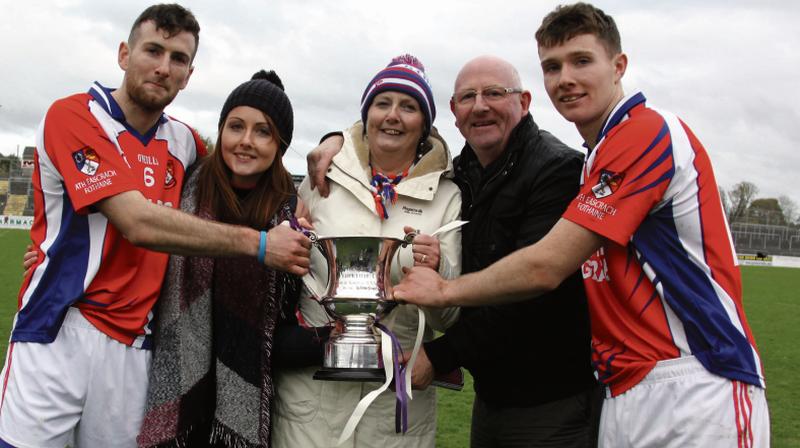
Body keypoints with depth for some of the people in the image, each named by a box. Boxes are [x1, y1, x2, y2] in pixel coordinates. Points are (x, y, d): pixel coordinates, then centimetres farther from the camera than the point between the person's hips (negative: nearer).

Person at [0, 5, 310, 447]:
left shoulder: (182, 140, 9)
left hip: (132, 342, 5)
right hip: (59, 330, -5)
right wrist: (256, 243, -18)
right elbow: (139, 223, -19)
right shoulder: (73, 116, -8)